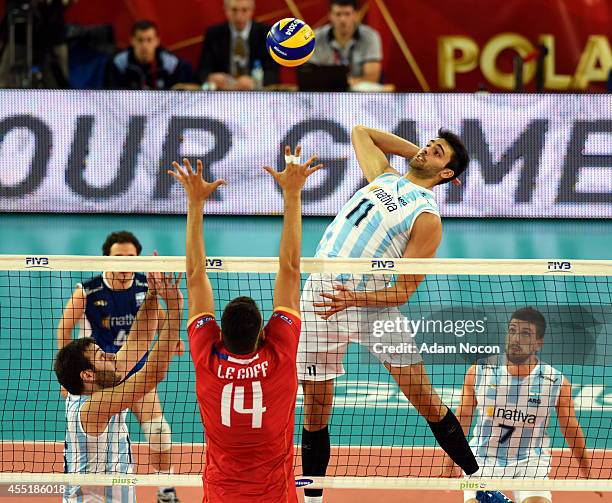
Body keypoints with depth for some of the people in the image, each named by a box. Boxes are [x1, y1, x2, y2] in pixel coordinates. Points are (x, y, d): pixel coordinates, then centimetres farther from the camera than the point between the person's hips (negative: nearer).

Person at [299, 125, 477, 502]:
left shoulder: (428, 219, -5)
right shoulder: (385, 176, 14)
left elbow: (402, 292, -10)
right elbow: (360, 131, 32)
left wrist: (354, 300, -26)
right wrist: (415, 152, 24)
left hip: (370, 302, -5)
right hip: (322, 294, 5)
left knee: (426, 400, -6)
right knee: (315, 412, 3)